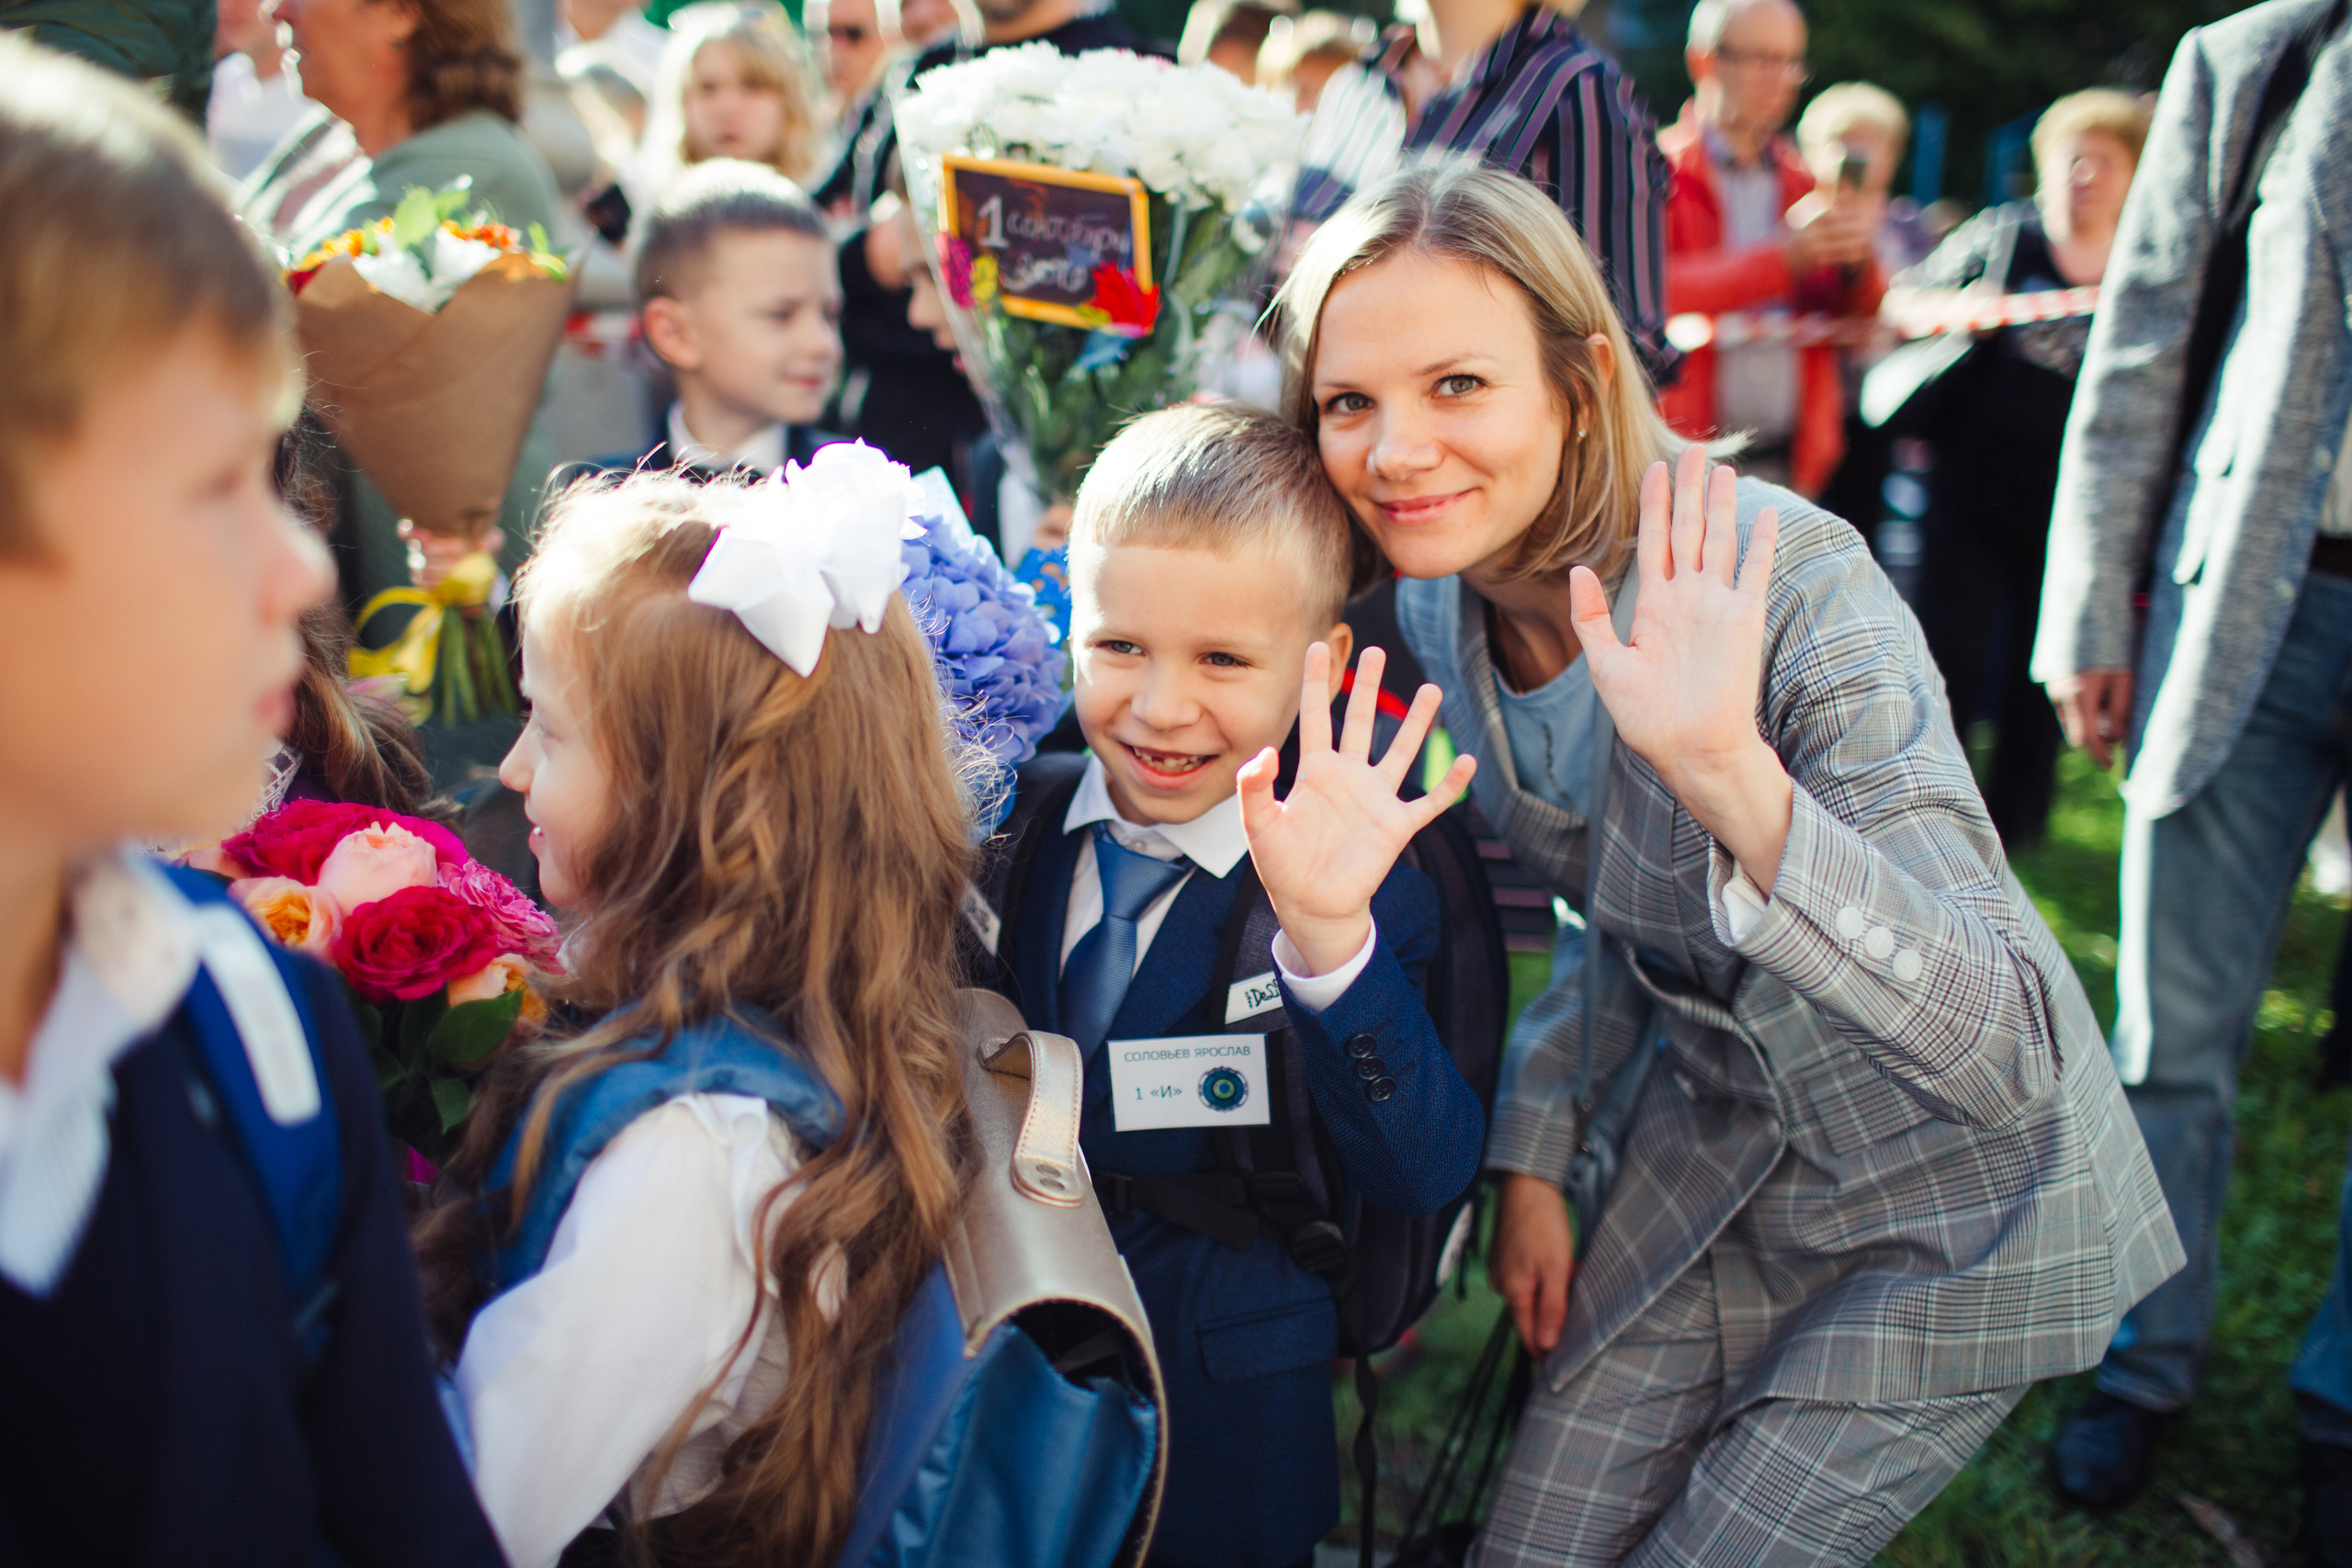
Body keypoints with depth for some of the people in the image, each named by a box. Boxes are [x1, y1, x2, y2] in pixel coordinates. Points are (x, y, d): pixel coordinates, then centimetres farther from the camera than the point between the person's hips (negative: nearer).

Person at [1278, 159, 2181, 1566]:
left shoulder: (1789, 584, -31)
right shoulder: (1441, 605, -9)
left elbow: (2011, 1054, -40)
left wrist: (1730, 773, -51)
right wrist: (1536, 1156, 4)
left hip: (1950, 1204, -6)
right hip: (1709, 1150, 6)